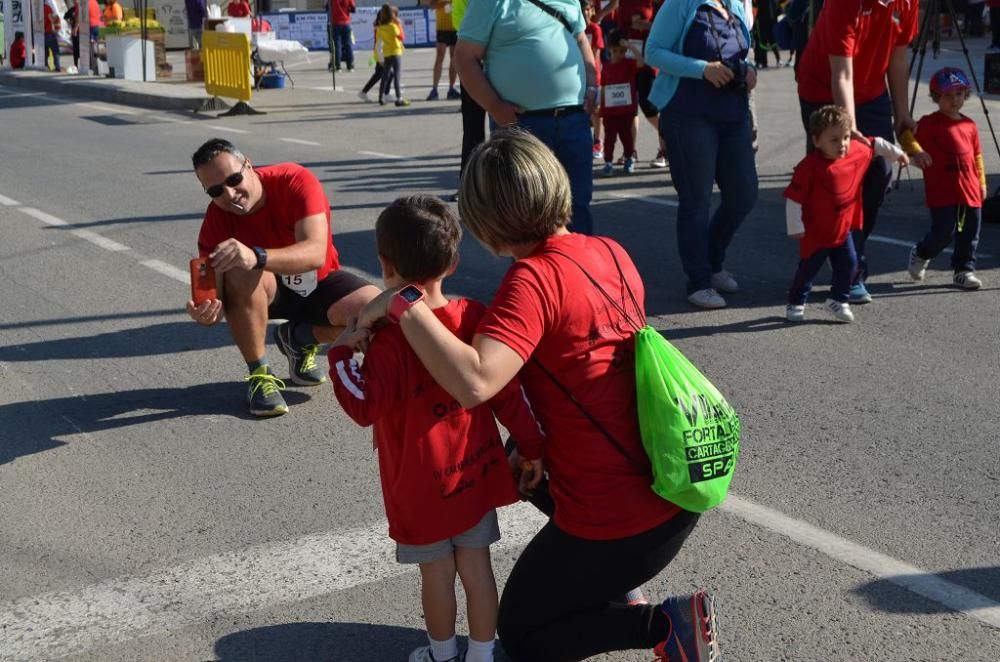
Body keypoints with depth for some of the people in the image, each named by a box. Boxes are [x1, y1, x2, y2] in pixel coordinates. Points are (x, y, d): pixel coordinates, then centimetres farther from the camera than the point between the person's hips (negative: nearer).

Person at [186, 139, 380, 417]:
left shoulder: (295, 181, -27)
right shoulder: (216, 220, -22)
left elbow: (316, 254, -41)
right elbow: (218, 299, -26)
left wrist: (256, 256, -59)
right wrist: (207, 312, -52)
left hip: (315, 283, 1)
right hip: (266, 291, 0)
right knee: (241, 274, -36)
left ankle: (300, 338, 2)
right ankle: (259, 374, -17)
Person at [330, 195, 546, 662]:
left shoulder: (392, 339, -22)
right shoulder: (475, 317, -6)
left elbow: (364, 406, -20)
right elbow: (508, 393, -2)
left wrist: (342, 351, -11)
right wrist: (533, 447, 6)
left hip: (422, 485, -4)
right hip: (475, 473, 4)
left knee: (437, 573, 13)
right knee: (477, 568, 15)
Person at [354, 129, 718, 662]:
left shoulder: (534, 278, -21)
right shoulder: (612, 253, 3)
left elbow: (474, 383, -36)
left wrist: (401, 304, -27)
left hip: (615, 526, -8)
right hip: (676, 489, 8)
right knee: (527, 469, 34)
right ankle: (610, 591, 25)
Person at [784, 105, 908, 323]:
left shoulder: (858, 151, -8)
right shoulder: (810, 166, -26)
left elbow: (874, 145, 16)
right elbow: (793, 197, -23)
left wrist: (897, 153, 29)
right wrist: (795, 227, -21)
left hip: (843, 229, 5)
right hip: (814, 232, -5)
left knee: (848, 264, 4)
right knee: (808, 268, 7)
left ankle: (838, 300, 23)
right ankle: (796, 304, 26)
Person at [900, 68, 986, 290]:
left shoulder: (969, 125, 13)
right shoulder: (930, 123, -5)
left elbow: (977, 156, 19)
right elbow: (908, 135, -12)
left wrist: (982, 183, 18)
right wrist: (916, 151, -30)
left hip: (970, 190, 6)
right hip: (942, 191, -6)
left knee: (970, 232, 7)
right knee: (944, 231, -8)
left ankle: (964, 270, 19)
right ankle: (920, 254, 20)